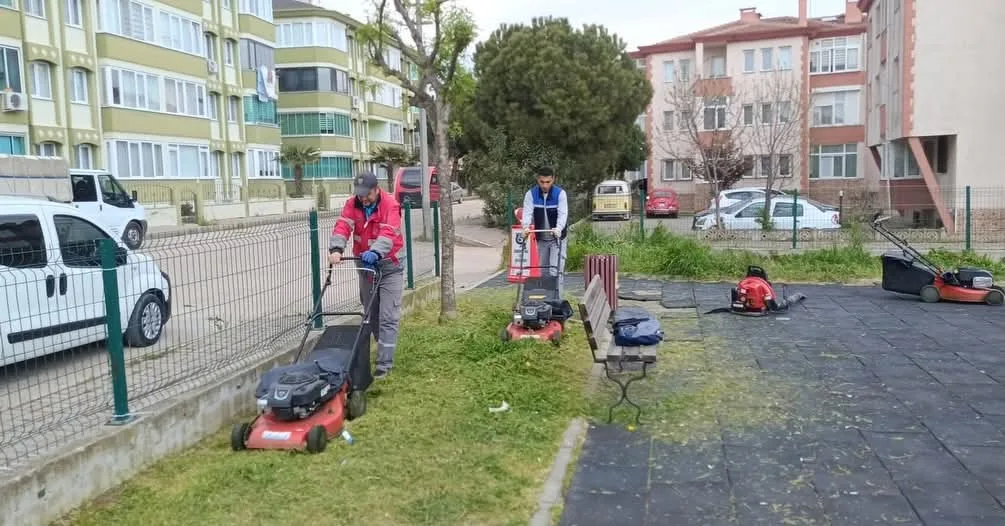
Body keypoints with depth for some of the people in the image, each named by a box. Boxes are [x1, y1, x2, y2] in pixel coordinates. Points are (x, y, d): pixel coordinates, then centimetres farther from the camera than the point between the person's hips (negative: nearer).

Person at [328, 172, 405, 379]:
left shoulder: (390, 205, -17)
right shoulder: (352, 205, -4)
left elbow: (388, 233, -32)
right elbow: (343, 226, -18)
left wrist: (375, 252, -50)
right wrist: (336, 249, -38)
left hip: (389, 265, -5)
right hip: (365, 265, 5)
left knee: (388, 317, -8)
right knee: (371, 314, 15)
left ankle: (384, 364, -4)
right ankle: (384, 350, 34)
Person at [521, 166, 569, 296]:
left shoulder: (560, 193, -11)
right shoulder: (531, 194, -5)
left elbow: (563, 213, -22)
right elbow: (527, 212, -16)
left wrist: (558, 229, -40)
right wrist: (526, 227, -35)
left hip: (557, 238, -3)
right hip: (540, 238, 3)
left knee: (556, 270, -14)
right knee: (541, 270, 10)